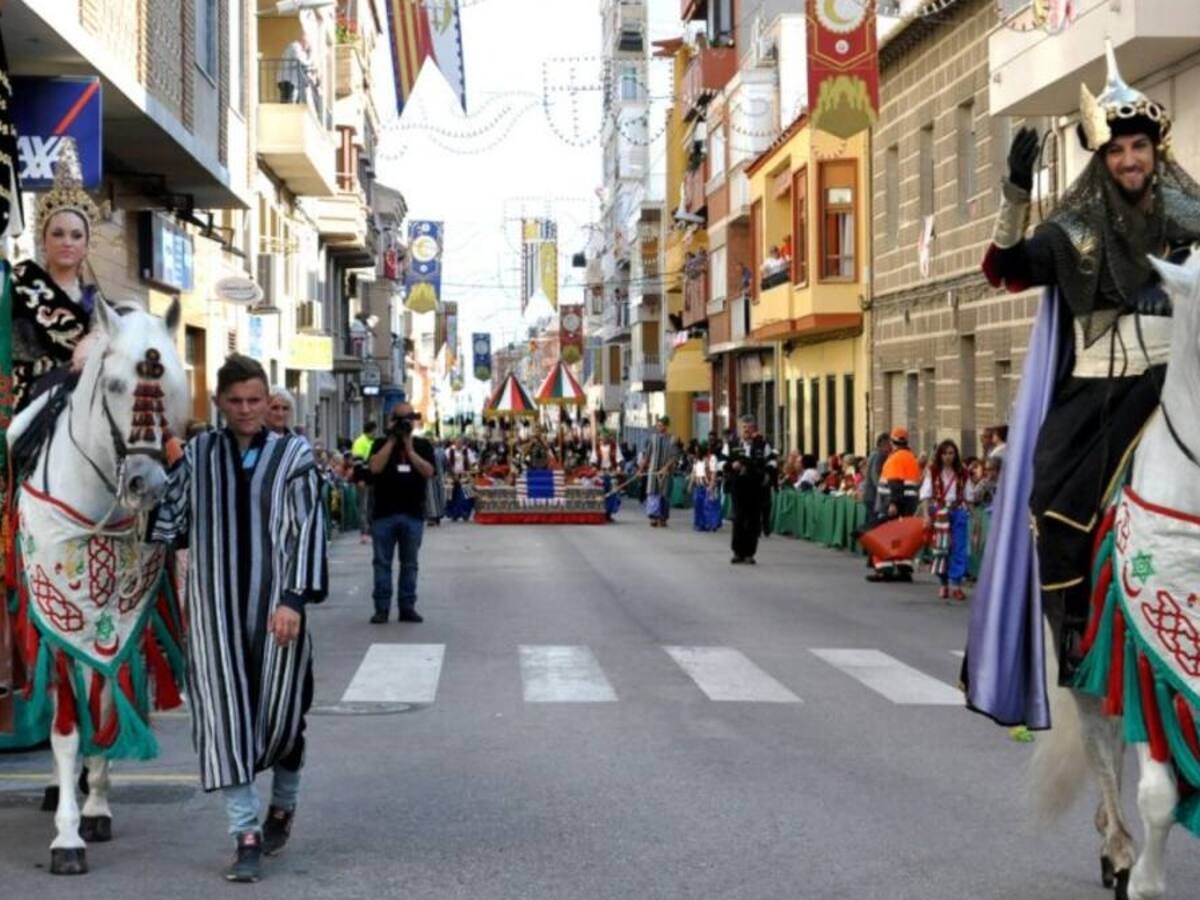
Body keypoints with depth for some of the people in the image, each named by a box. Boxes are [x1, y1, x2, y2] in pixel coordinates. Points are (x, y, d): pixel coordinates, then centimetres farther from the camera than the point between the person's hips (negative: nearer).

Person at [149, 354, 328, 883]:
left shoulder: (293, 456, 2)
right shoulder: (198, 454, 8)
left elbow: (307, 531, -4)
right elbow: (171, 517, 13)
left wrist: (294, 599, -12)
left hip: (276, 606, -1)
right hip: (215, 609, 1)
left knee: (279, 714, 6)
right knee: (225, 717, -3)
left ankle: (282, 808, 33)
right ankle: (247, 835, 2)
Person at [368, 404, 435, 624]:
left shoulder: (422, 445, 9)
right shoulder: (381, 443, 7)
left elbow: (428, 472, -6)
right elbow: (375, 467, -11)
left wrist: (409, 448, -9)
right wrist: (392, 440, -10)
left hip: (413, 514, 1)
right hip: (384, 513, -1)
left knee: (409, 564, 6)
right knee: (382, 562, 2)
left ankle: (407, 607, 12)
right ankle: (381, 608, 6)